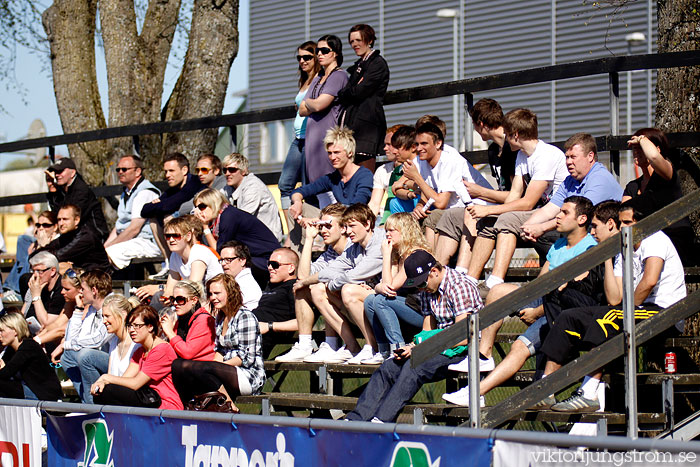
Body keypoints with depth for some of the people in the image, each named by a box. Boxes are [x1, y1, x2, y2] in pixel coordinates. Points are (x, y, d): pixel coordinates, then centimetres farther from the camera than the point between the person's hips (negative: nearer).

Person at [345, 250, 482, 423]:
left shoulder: (460, 287, -15)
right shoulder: (427, 289, 10)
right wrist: (412, 347, -7)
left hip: (462, 349, -8)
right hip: (442, 345, 8)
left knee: (414, 366, -31)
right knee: (389, 367, -12)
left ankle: (380, 421, -37)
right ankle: (356, 419, -18)